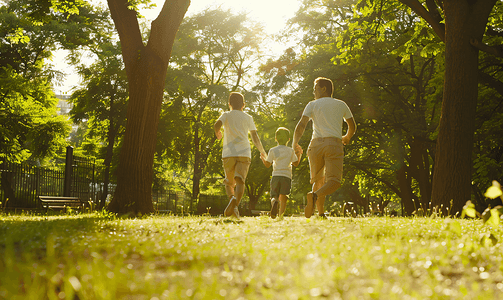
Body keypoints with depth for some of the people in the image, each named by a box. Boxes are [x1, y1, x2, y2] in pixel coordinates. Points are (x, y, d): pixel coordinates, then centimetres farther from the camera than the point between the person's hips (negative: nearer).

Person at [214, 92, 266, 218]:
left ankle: (232, 198, -17)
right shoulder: (248, 118, 16)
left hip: (228, 154, 0)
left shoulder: (226, 115, 12)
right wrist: (262, 151, 28)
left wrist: (217, 133, 15)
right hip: (244, 153, 0)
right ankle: (235, 205, -36)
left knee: (229, 182, 13)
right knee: (240, 181, -12)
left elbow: (216, 125, -8)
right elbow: (255, 137, 13)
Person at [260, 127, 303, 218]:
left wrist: (263, 158, 28)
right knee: (283, 198, -2)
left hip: (275, 176, 0)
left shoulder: (272, 150, 5)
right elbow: (296, 163, 17)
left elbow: (267, 165, 7)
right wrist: (299, 154, 33)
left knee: (274, 196, 5)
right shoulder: (291, 151, 7)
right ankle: (281, 215, -19)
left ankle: (274, 202, -31)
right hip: (286, 176, 0)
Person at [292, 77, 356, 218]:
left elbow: (301, 125, -1)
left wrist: (295, 143, 8)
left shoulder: (312, 104, 12)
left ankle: (321, 213, 7)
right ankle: (314, 196, -37)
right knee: (334, 182, -9)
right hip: (334, 144, -1)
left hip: (316, 144, 1)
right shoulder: (341, 105, 17)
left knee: (318, 180, 15)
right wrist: (347, 138, 46)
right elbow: (352, 127, 26)